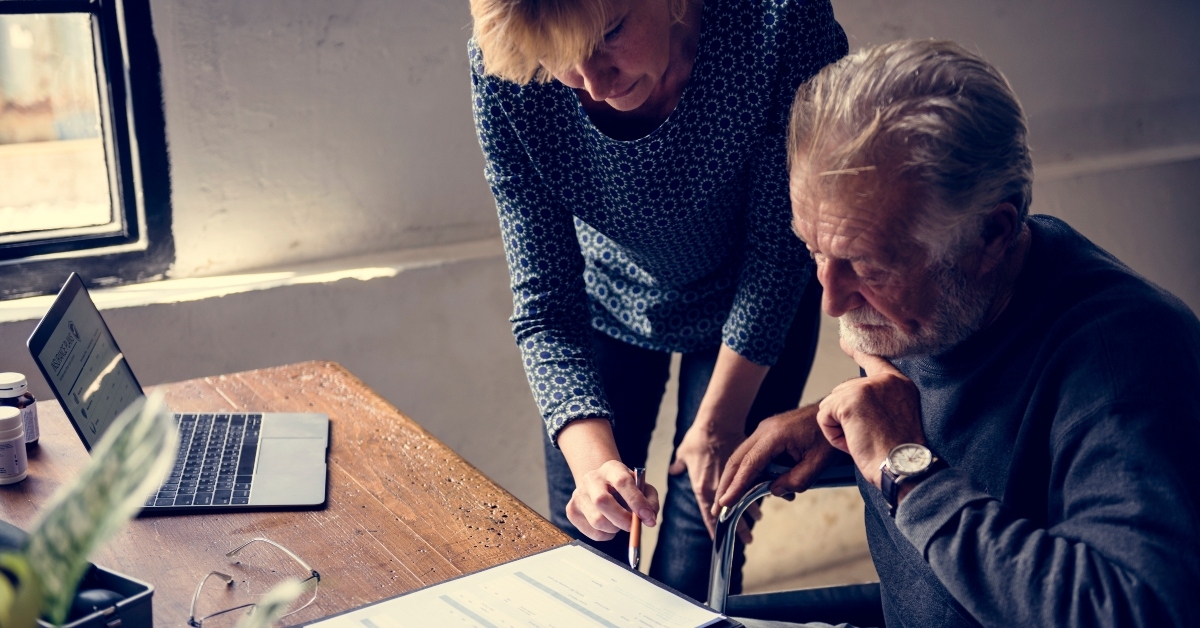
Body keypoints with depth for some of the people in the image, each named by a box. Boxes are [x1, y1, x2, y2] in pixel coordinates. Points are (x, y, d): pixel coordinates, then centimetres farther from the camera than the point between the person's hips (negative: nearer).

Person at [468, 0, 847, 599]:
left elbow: (779, 241, -22)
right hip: (604, 307, 2)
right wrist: (590, 456, -39)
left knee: (690, 578, 1)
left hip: (750, 307, -1)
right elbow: (544, 299, -24)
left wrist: (720, 420, -17)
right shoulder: (501, 71, -30)